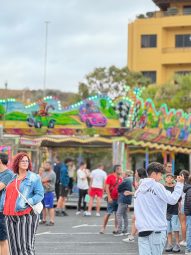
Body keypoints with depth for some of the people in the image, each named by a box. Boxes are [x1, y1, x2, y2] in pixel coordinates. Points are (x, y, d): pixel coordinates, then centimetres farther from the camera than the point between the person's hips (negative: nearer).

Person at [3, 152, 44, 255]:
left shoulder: (34, 177, 0)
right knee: (14, 246, 7)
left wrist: (26, 203, -19)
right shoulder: (13, 178, 17)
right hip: (10, 216, 6)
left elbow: (40, 195, -6)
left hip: (26, 215, -6)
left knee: (26, 246, -9)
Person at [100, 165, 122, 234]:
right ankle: (103, 227, 5)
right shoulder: (110, 177, -5)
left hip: (118, 198, 5)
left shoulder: (120, 178, 10)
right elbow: (107, 187, -9)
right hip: (112, 199, -5)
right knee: (108, 213, -3)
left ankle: (116, 228, 11)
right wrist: (109, 197, -16)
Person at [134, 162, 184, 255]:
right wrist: (180, 184, -1)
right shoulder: (157, 186, -6)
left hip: (142, 229, 5)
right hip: (157, 229, -5)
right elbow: (172, 200, -8)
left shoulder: (140, 188, 12)